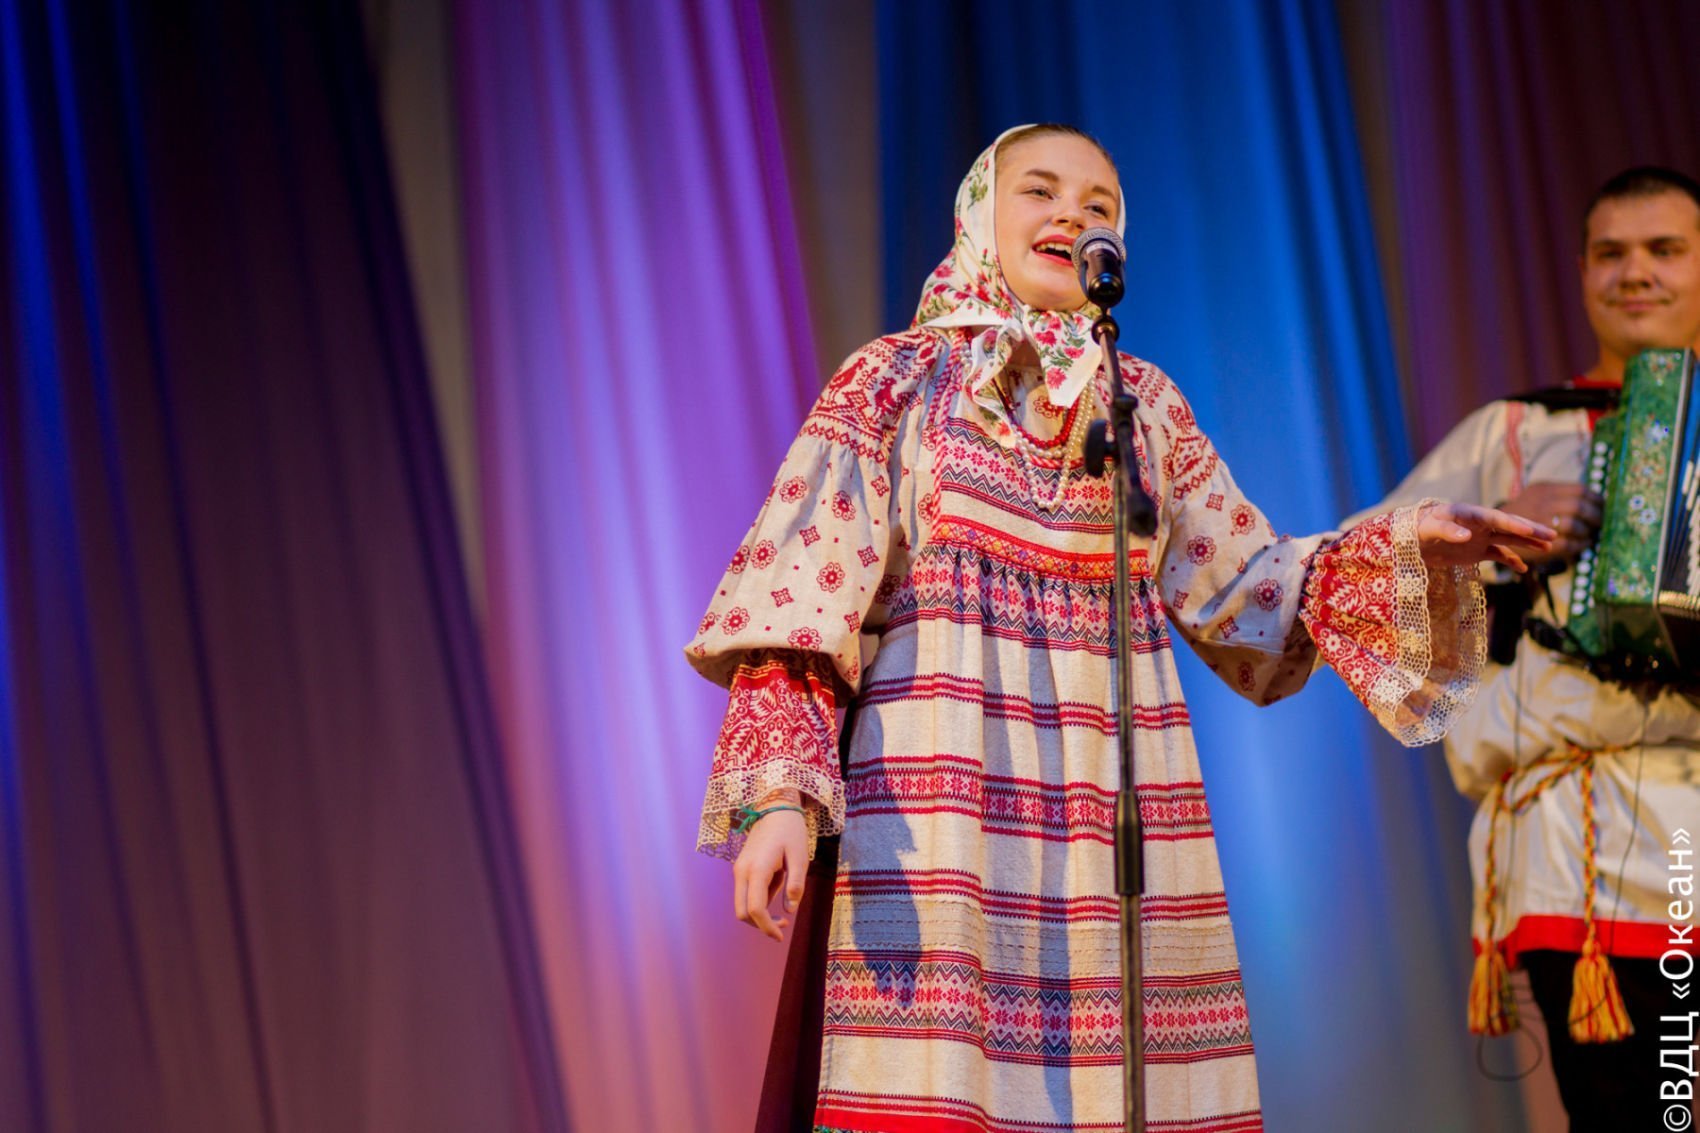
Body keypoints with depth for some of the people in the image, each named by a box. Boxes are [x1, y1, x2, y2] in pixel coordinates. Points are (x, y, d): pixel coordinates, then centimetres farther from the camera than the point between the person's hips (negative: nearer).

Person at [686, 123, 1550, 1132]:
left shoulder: (1146, 406, 17)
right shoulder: (895, 385, 6)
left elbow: (1243, 587, 16)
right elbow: (800, 606, -2)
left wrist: (1398, 546, 1)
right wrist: (780, 789, -15)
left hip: (1111, 815, 4)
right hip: (937, 810, -3)